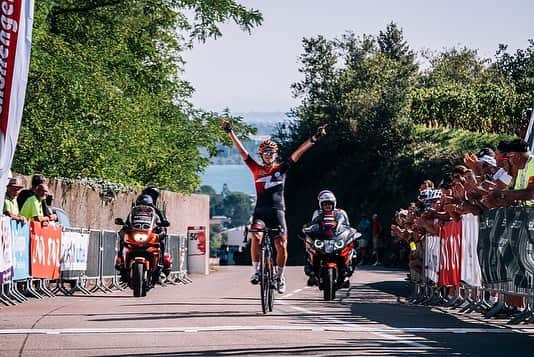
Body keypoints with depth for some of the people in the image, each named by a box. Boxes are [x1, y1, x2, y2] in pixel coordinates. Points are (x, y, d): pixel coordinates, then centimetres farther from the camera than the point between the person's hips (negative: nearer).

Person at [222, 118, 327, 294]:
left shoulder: (281, 169, 7)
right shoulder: (256, 169, 8)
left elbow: (298, 153, 0)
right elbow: (242, 151, 5)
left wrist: (314, 139, -8)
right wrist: (230, 132, 0)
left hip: (277, 212, 0)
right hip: (260, 211, 0)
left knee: (281, 246, -4)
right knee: (256, 237, -26)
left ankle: (280, 276, 17)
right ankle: (256, 270, -14)